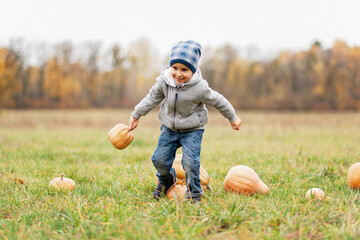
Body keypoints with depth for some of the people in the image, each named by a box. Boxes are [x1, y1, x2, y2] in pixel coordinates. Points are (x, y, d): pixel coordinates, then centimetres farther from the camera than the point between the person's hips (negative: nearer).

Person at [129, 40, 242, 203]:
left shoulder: (200, 87, -23)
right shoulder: (164, 81, -13)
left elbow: (218, 101, -8)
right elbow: (152, 98, 3)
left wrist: (233, 118, 4)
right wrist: (136, 115, 8)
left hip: (192, 130, -4)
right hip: (169, 128, 4)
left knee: (190, 161, -16)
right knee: (159, 159, 3)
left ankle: (194, 193, 8)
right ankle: (166, 180, 38)